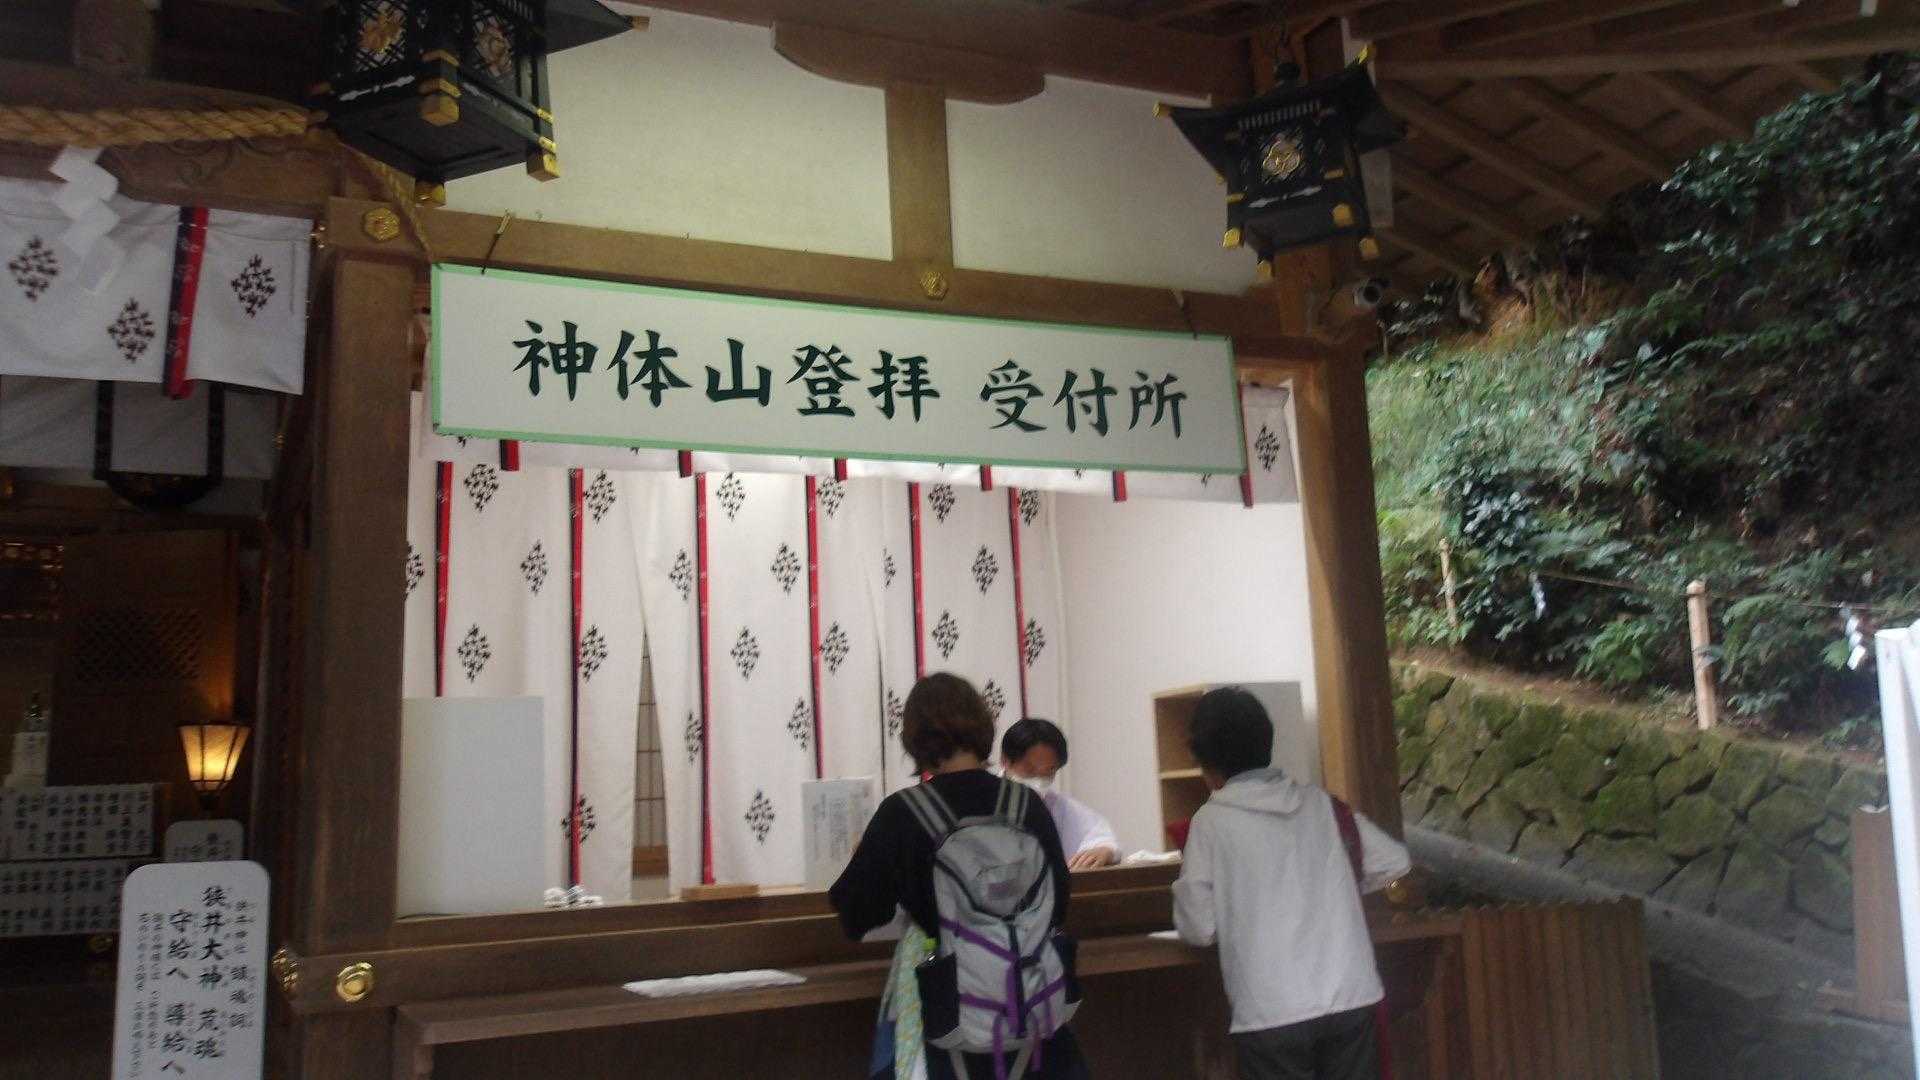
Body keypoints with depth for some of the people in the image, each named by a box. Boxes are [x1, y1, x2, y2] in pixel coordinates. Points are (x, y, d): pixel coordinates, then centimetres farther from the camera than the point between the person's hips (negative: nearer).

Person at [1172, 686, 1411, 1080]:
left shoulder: (1212, 820, -4)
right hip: (1351, 998, 4)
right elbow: (1394, 861, 15)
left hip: (1271, 1014, -4)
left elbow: (1197, 927, -4)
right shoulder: (1321, 803, 7)